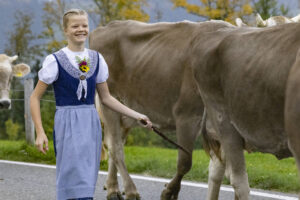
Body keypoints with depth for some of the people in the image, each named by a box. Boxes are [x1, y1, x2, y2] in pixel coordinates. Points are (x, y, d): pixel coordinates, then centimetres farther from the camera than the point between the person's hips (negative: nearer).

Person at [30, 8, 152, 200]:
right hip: (67, 124, -5)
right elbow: (35, 97, -3)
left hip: (91, 124, 5)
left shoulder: (96, 59, 8)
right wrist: (40, 132, -11)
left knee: (88, 178, 5)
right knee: (74, 177, -11)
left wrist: (136, 115, 10)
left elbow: (106, 98, 16)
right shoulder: (55, 61, -5)